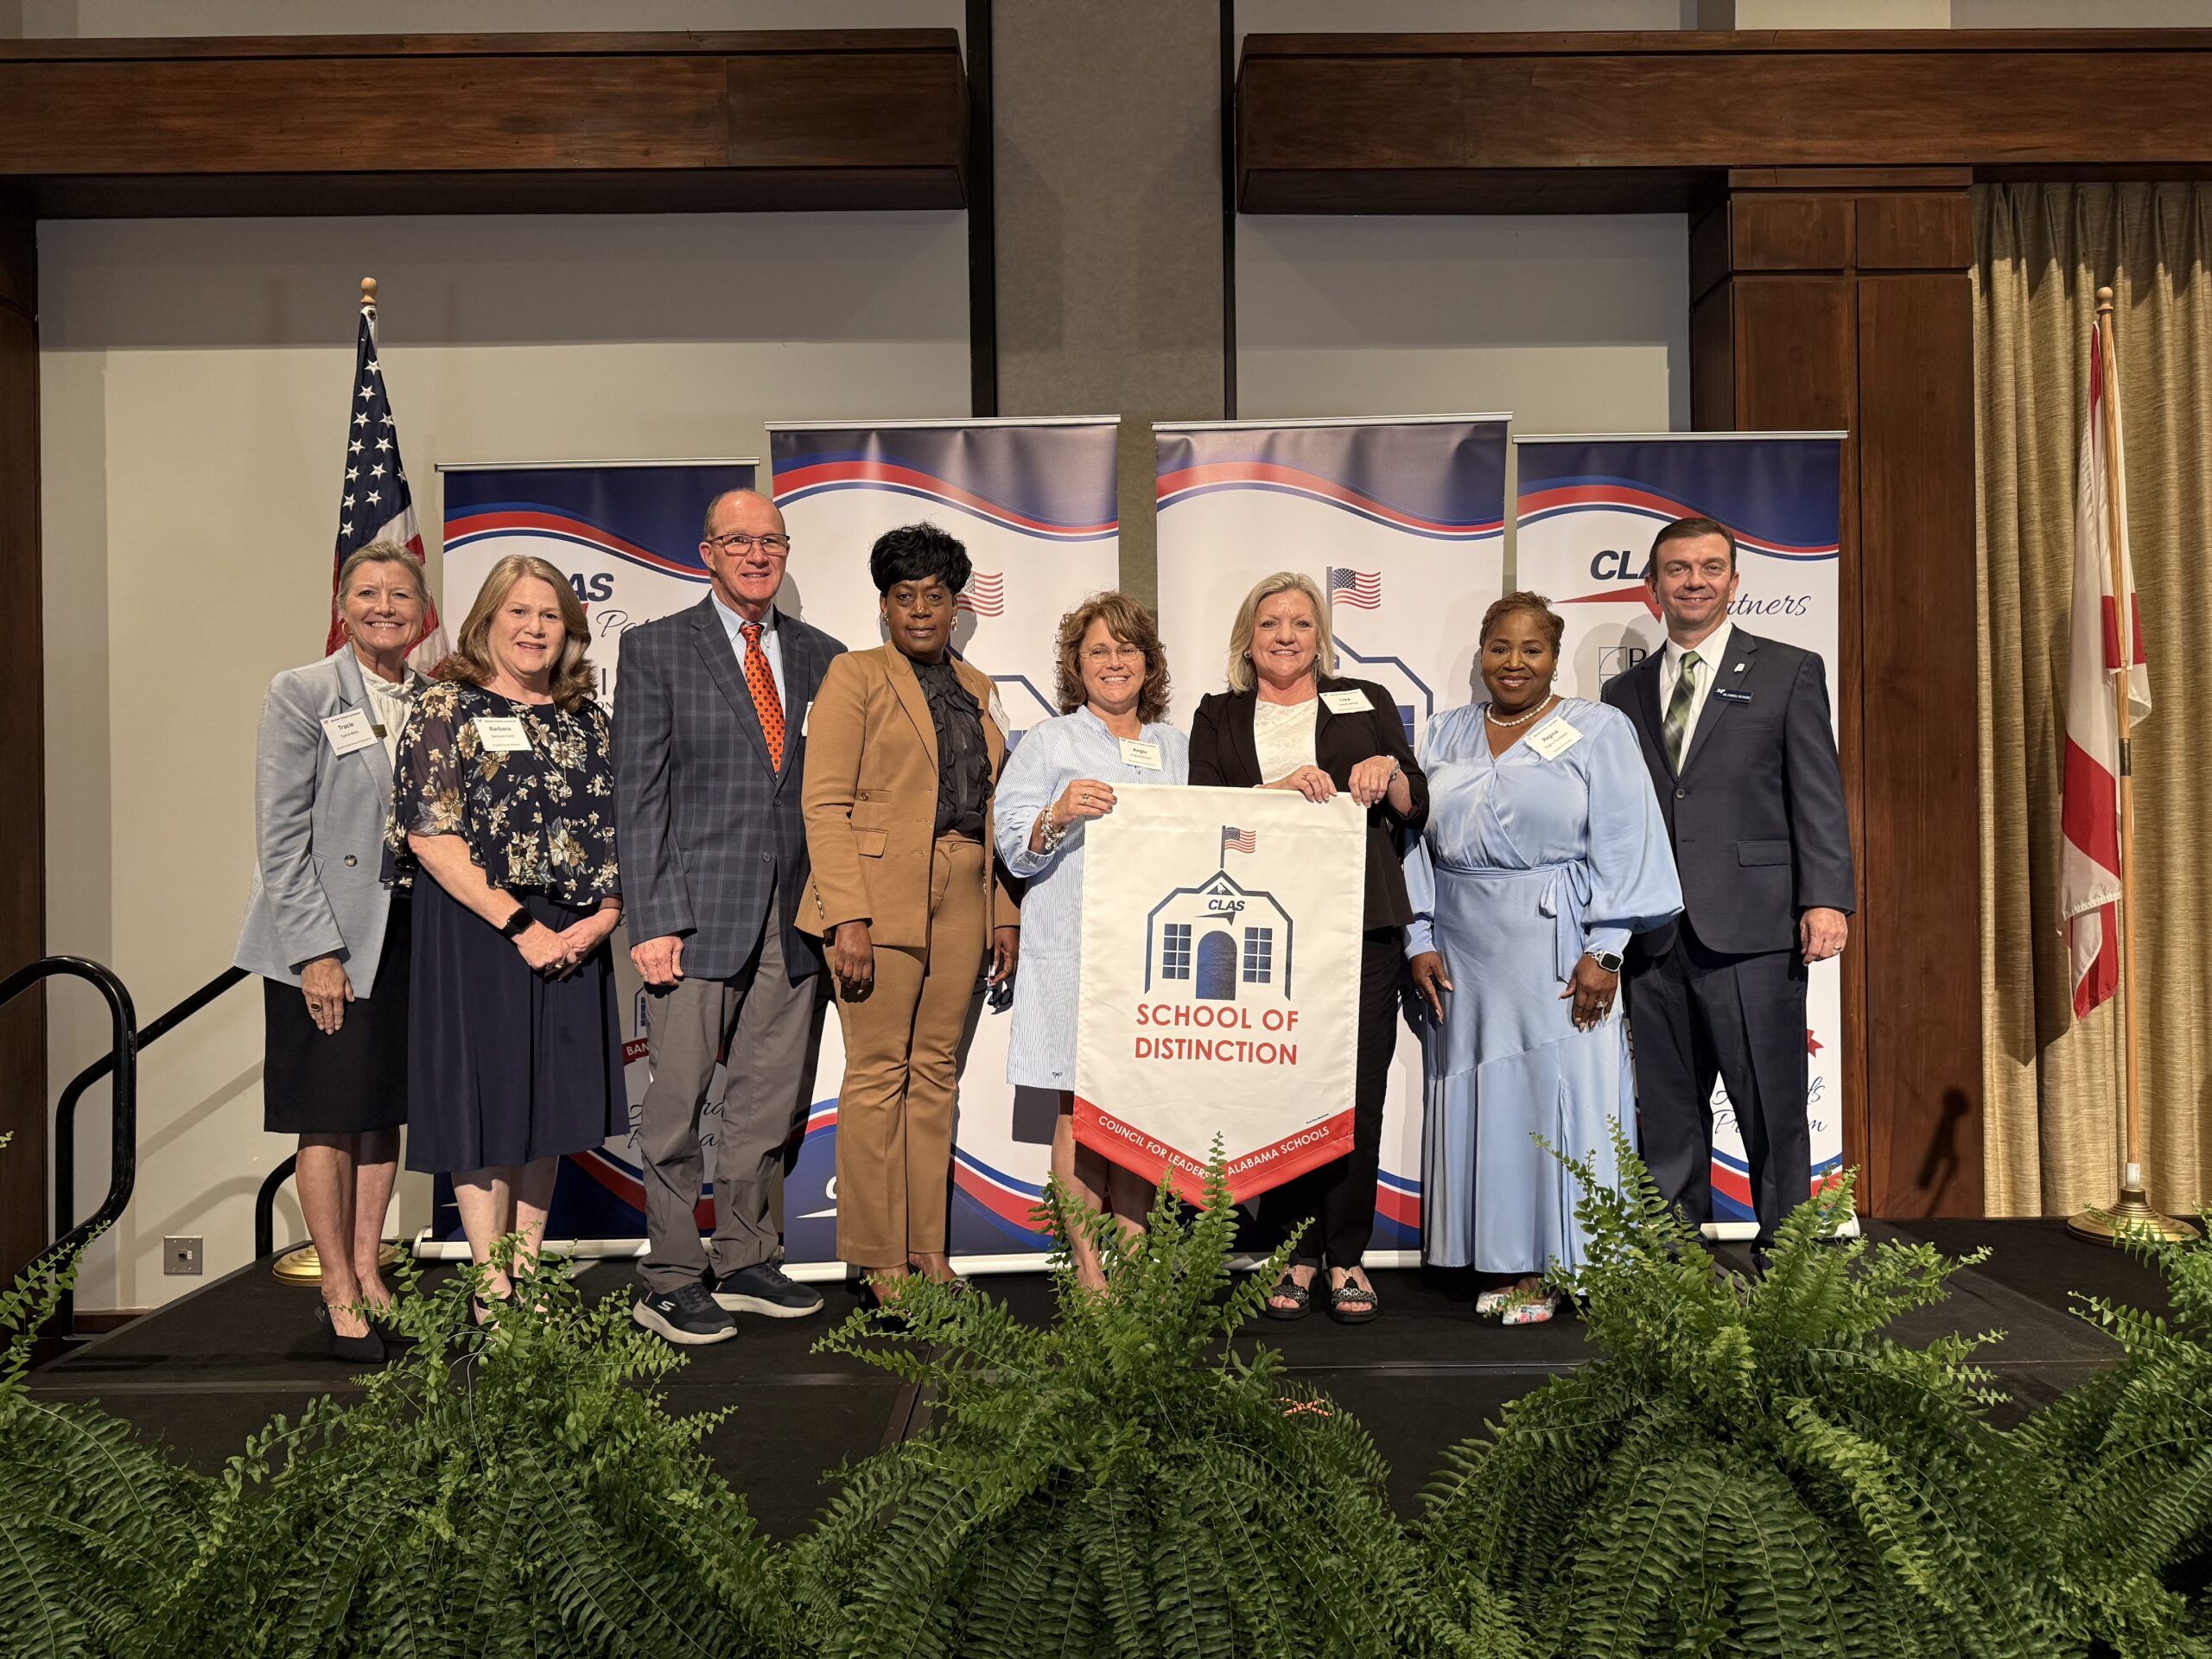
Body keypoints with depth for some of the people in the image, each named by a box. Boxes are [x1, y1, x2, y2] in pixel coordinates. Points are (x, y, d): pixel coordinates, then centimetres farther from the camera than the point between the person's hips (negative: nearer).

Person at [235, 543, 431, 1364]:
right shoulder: (302, 694, -5)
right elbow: (281, 836, -9)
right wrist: (316, 949, -14)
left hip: (406, 933, 4)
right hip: (324, 937, -4)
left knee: (385, 1112, 11)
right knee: (330, 1119, 2)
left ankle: (369, 1273, 23)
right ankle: (340, 1293, 13)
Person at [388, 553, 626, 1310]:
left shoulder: (587, 721, 11)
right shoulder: (446, 708, -4)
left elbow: (615, 829, 12)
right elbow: (431, 836, -12)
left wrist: (606, 914, -6)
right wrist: (518, 925, -16)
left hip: (572, 940, 5)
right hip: (476, 933, -5)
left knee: (548, 1108, 10)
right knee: (484, 1105, 2)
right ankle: (495, 1296, 11)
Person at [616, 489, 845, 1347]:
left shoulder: (821, 656, 13)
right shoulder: (656, 648, 3)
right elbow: (639, 791, -3)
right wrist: (651, 919, -10)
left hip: (797, 917, 4)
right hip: (701, 909, -4)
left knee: (771, 1101, 11)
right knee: (677, 1103, 1)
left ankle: (745, 1264, 24)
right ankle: (669, 1281, 13)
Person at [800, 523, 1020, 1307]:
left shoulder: (974, 687, 17)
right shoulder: (854, 676, 0)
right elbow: (825, 802, -8)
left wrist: (1005, 912, 11)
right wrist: (849, 918, -17)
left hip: (960, 905, 6)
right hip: (882, 896, -5)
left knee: (937, 1072, 9)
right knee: (878, 1076, -2)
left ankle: (926, 1248, 18)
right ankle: (876, 1261, 7)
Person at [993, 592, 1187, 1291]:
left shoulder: (1176, 746, 20)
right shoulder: (1048, 742, 9)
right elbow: (1014, 848, 0)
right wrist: (1059, 816, -20)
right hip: (1075, 950, -3)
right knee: (1082, 1107, -4)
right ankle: (1087, 1270, 3)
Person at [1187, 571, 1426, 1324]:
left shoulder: (1366, 704, 17)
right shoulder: (1219, 717, 17)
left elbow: (1418, 809, 15)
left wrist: (1389, 774, -6)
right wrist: (1279, 790, -12)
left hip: (1361, 923, 0)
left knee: (1357, 1091, -3)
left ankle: (1346, 1257, 7)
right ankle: (1296, 1257, 8)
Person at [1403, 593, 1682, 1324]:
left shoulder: (1599, 731, 1)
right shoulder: (1446, 735, 12)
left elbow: (1622, 847, -5)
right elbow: (1420, 843, 12)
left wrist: (1603, 953, -13)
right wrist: (1420, 942, 3)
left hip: (1556, 949, -4)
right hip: (1462, 955, 4)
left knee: (1559, 1096, -2)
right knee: (1480, 1099, 6)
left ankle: (1549, 1268, 8)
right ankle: (1503, 1263, 16)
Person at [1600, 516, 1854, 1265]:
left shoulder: (1789, 672, 6)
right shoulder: (1625, 693, 16)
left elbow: (1819, 797, -1)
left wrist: (1826, 898, -11)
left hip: (1752, 927, -3)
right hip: (1653, 936, 4)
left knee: (1773, 1112, 1)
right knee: (1666, 1119, 9)